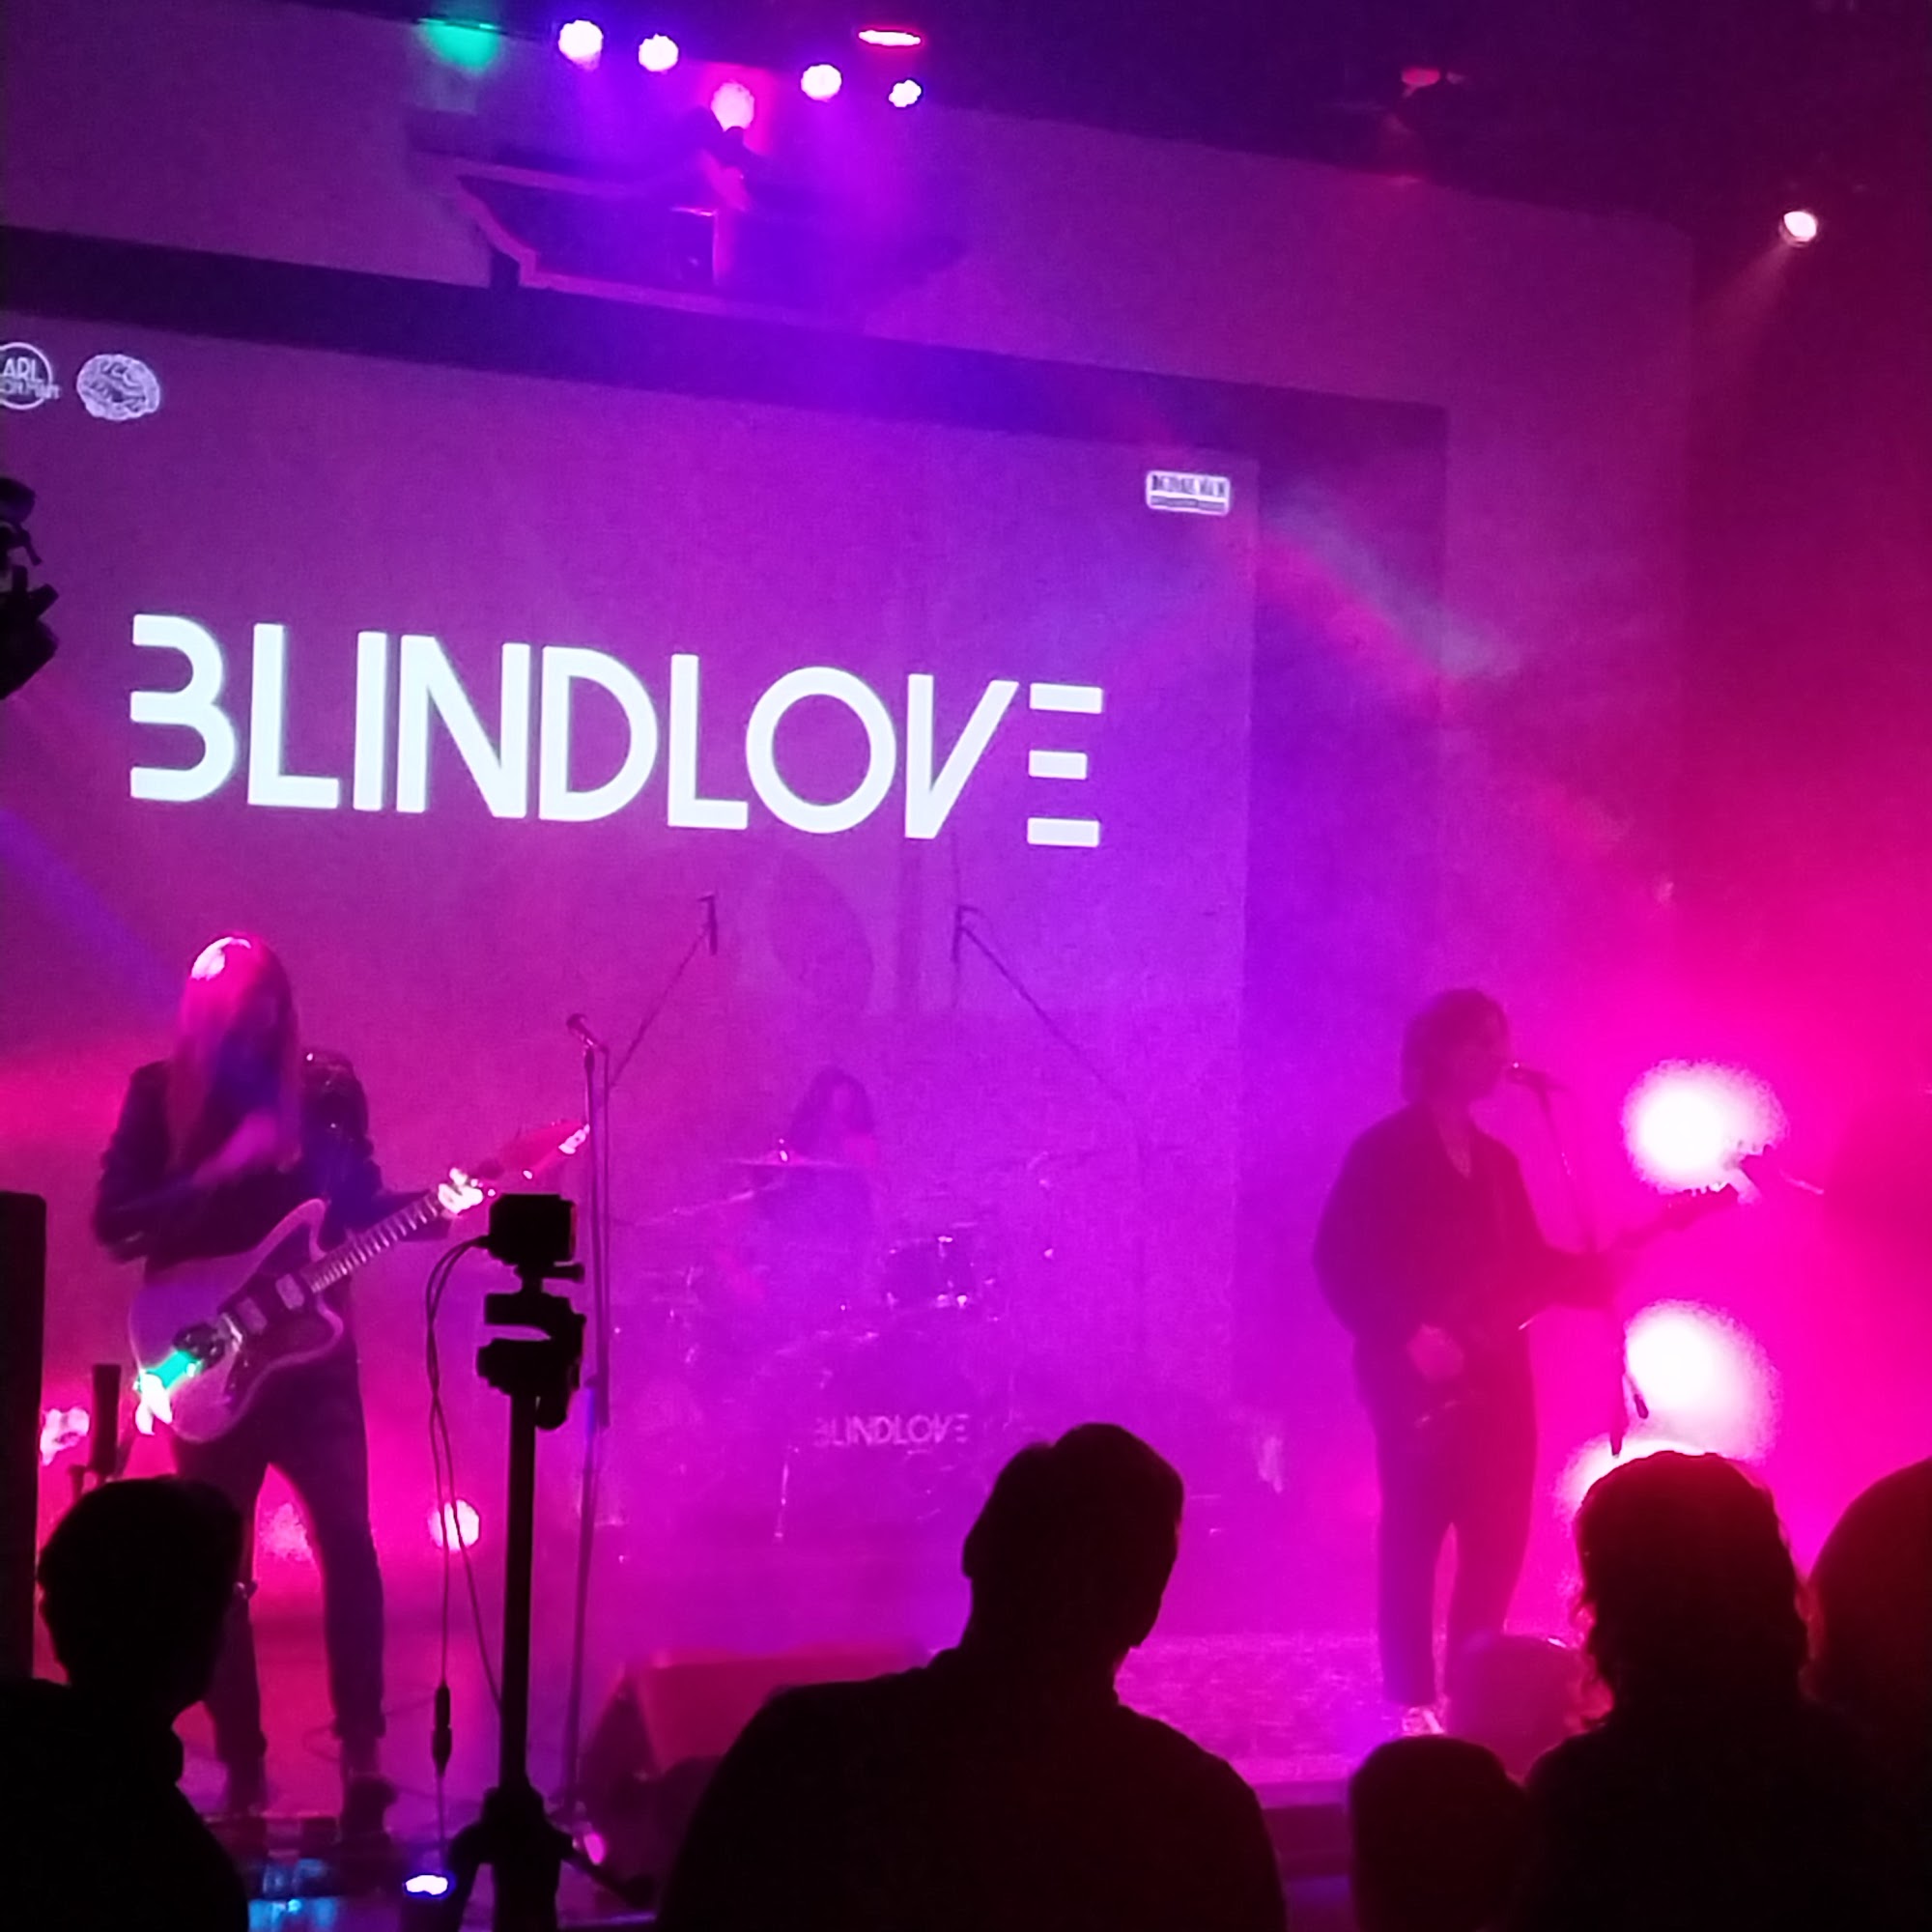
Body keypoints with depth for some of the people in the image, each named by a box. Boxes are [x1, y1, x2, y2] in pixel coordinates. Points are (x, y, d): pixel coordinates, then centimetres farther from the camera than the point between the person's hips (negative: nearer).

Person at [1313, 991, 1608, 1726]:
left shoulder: (1496, 1160, 18)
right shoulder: (1384, 1150, -4)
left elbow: (1528, 1267, 16)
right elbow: (1338, 1261, -11)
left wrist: (1599, 1270, 0)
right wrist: (1409, 1335, -18)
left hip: (1496, 1375, 7)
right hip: (1416, 1378, -7)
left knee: (1498, 1540, 4)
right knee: (1414, 1537, -7)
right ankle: (1414, 1702, -2)